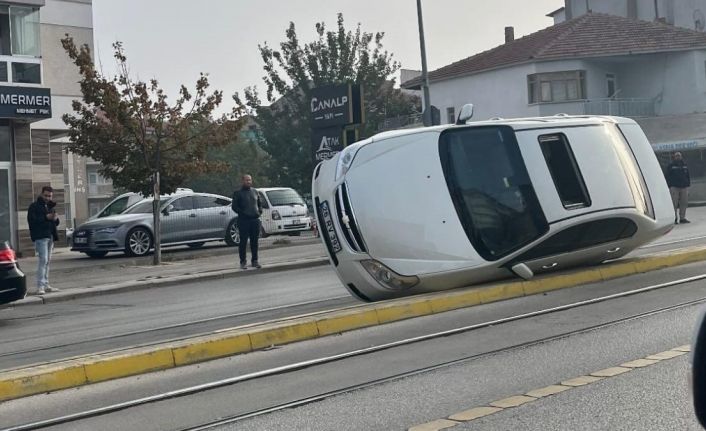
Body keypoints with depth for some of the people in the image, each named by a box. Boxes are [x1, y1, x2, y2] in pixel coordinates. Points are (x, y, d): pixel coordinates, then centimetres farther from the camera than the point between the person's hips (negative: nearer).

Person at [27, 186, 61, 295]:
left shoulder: (50, 206, 20)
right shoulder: (34, 206, -2)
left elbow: (56, 223, 22)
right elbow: (32, 220, -14)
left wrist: (55, 219, -1)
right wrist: (46, 217, -21)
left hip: (50, 237, 8)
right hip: (40, 237, -8)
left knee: (47, 261, 11)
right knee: (43, 260, -15)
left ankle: (46, 285, 16)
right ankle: (40, 286, -17)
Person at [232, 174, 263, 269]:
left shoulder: (255, 191, 14)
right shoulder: (238, 193, 0)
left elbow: (259, 203, 22)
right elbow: (234, 206, -3)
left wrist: (260, 211, 4)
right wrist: (242, 213, -13)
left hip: (255, 219, 4)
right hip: (243, 220, -4)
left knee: (254, 241, 7)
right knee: (243, 241, -2)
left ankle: (254, 261, 14)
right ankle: (243, 262, 3)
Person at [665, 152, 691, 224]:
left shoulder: (685, 165, 15)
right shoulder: (670, 166, 2)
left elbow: (688, 176, 21)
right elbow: (667, 177, -1)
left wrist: (688, 185, 12)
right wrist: (669, 186, -9)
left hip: (684, 187, 4)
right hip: (674, 187, -4)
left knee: (684, 203, 3)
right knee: (674, 203, -7)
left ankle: (682, 218, 10)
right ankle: (674, 218, -1)